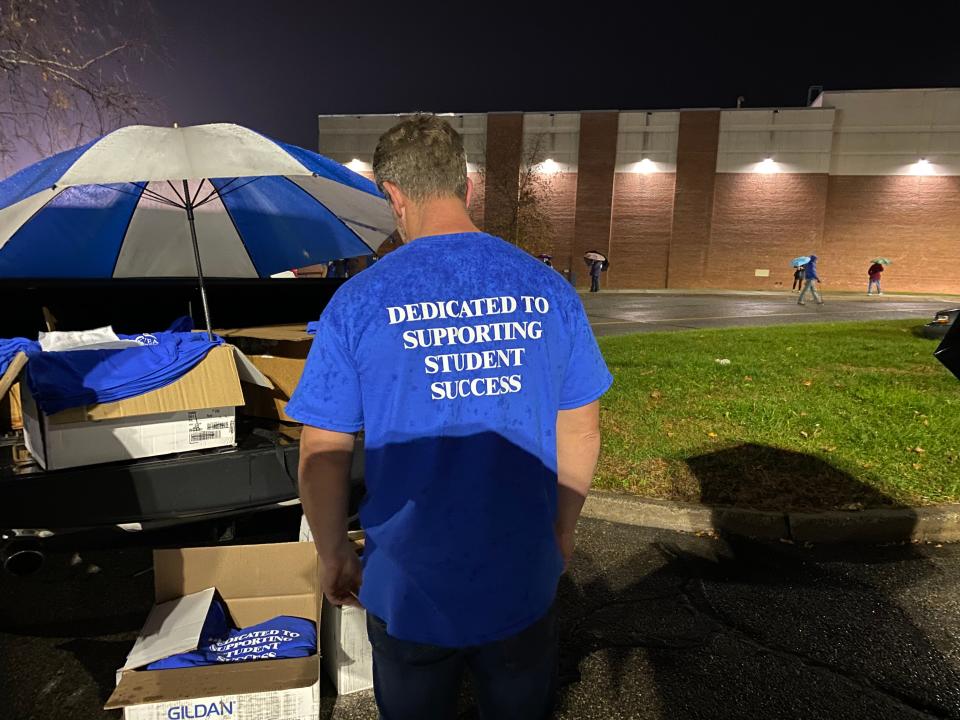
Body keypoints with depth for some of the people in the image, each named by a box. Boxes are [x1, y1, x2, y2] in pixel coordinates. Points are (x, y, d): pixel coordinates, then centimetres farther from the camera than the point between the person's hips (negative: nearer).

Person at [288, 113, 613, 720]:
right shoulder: (549, 289, -8)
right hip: (524, 579, 2)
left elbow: (323, 452, -11)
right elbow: (580, 432, -1)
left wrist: (334, 554, 6)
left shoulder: (359, 301, -15)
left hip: (410, 586, -1)